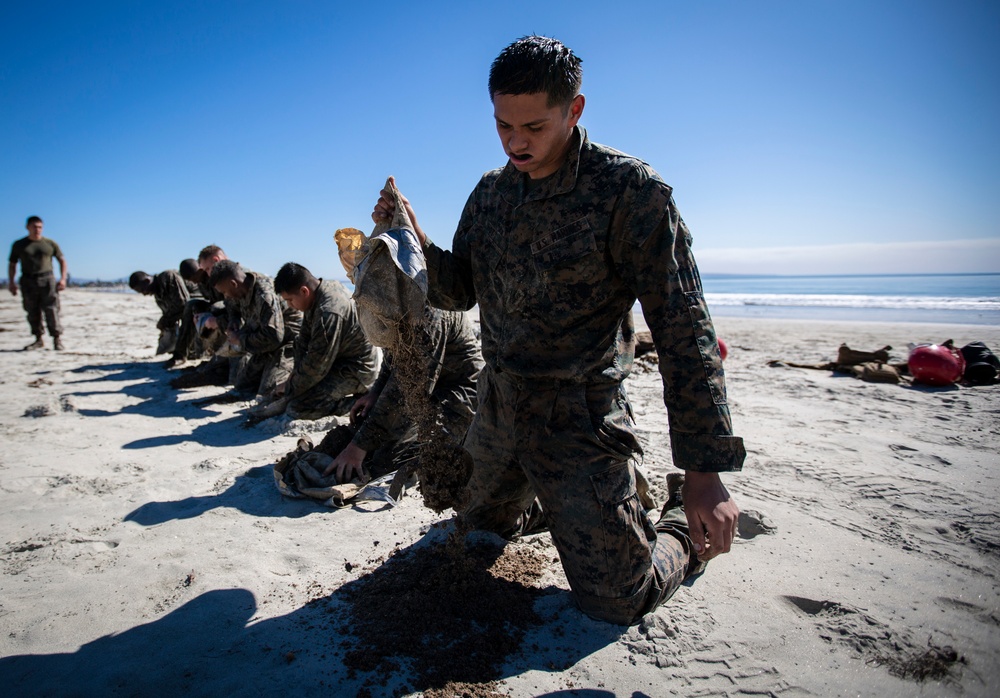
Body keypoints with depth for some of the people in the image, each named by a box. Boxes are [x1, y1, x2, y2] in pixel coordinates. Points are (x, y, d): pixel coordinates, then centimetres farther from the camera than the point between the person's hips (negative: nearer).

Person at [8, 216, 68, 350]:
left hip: (47, 280, -2)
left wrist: (63, 279, -1)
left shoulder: (50, 244, 8)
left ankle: (57, 339, -10)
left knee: (51, 310, -10)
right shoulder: (18, 245, 11)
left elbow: (62, 261, 11)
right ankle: (38, 339, 11)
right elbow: (12, 264, 14)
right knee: (32, 312, 3)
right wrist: (11, 282, 3)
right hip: (28, 281, 2)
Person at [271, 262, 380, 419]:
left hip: (356, 371, -10)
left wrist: (290, 388, -9)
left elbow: (316, 366, -25)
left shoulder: (329, 313, -31)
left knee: (296, 408, -17)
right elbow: (304, 340, 5)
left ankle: (357, 400, -6)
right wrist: (295, 376, -2)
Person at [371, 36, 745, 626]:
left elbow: (683, 328, -17)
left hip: (579, 417, -6)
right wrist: (417, 241, -12)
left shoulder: (629, 189, -16)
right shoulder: (490, 192, 5)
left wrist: (705, 472, -19)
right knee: (482, 528, 25)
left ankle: (685, 521, 29)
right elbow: (461, 293, 9)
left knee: (617, 601, -1)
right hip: (499, 410, 7)